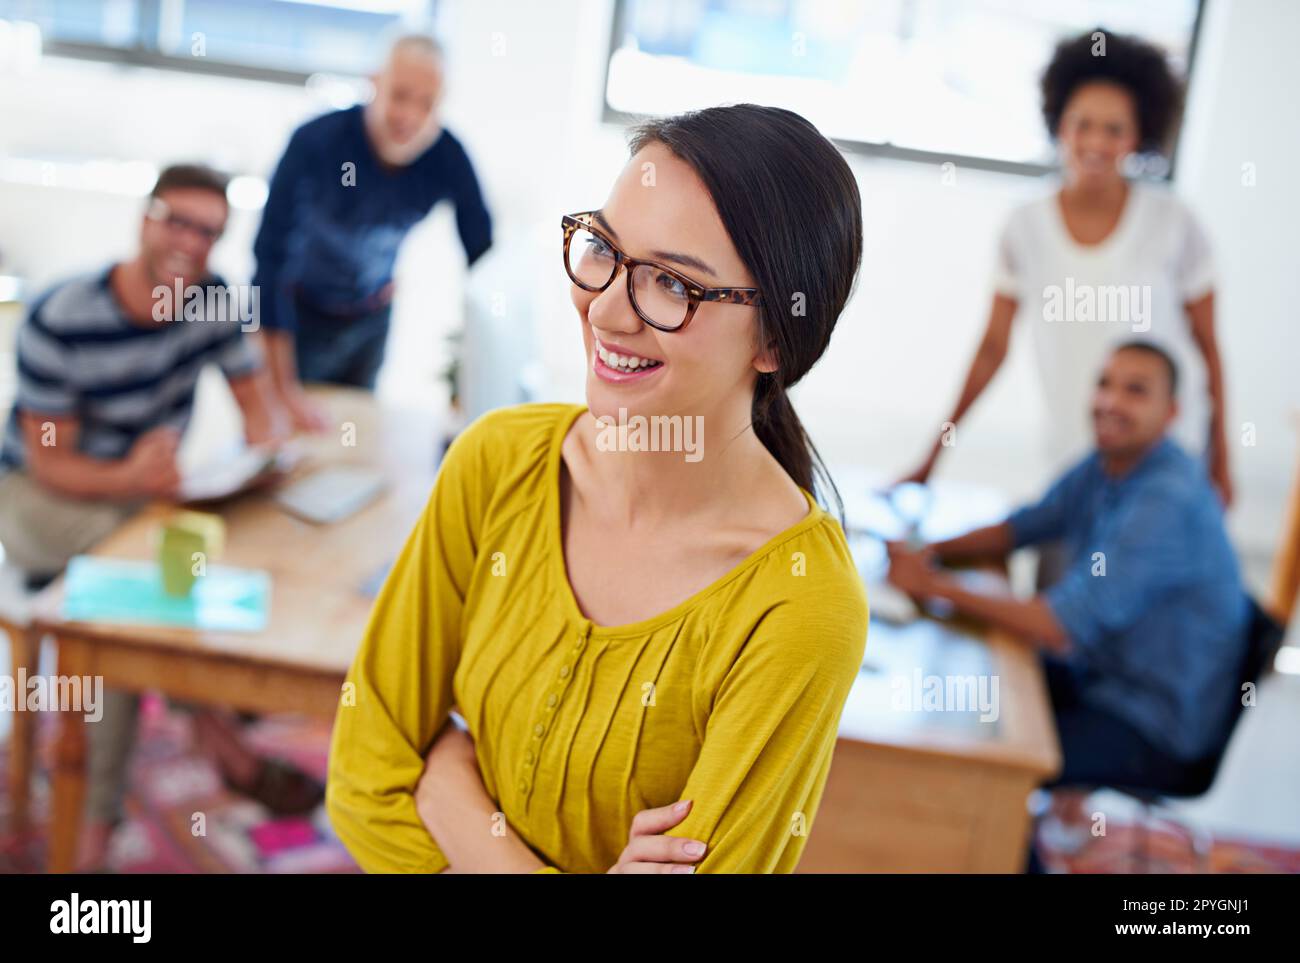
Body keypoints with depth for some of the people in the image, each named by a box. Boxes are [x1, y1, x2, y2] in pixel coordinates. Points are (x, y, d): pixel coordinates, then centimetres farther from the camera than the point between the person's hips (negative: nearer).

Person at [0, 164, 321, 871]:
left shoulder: (212, 300, -9)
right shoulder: (59, 323, -22)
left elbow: (258, 402, -1)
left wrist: (263, 452, -25)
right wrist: (128, 479, -41)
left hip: (146, 486, 5)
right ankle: (216, 732, -16)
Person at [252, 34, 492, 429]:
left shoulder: (449, 157, -22)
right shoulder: (316, 142, -30)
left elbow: (484, 260, -12)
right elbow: (271, 255, -31)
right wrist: (286, 390, -33)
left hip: (370, 319, 3)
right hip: (296, 314, -3)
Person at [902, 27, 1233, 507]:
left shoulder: (1172, 223, -5)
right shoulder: (1026, 228, -1)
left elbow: (1207, 344, 1)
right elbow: (993, 347, 4)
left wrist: (1221, 461, 3)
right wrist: (933, 455, 4)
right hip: (1072, 452, 2)